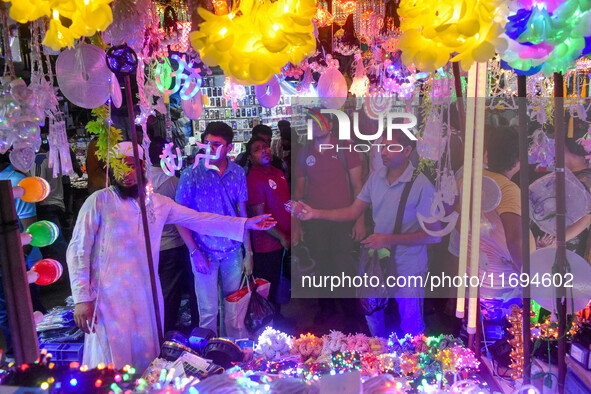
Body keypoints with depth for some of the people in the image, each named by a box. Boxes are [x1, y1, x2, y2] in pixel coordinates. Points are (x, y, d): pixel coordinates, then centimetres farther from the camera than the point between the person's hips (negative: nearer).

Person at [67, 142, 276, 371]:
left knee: (147, 360, 15)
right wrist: (82, 299, -11)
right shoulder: (99, 201, -6)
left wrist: (246, 224, 5)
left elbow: (198, 219, 8)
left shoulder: (157, 202, 6)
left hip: (147, 296, 4)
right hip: (110, 298, -4)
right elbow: (78, 251, -6)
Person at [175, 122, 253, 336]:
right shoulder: (191, 174, -8)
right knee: (209, 311, 4)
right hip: (205, 252, -3)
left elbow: (242, 213, 6)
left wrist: (248, 252, 4)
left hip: (233, 250, 3)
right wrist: (194, 252, -11)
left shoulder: (238, 173, 0)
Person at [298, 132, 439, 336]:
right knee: (371, 313, 25)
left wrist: (388, 239, -26)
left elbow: (433, 235, -20)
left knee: (411, 327, 12)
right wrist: (315, 213, -9)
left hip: (408, 269, -6)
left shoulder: (422, 185, -21)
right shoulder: (376, 177, -2)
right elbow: (353, 212, 2)